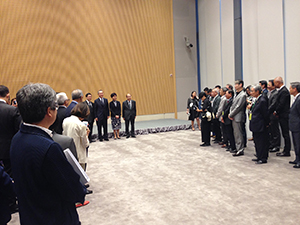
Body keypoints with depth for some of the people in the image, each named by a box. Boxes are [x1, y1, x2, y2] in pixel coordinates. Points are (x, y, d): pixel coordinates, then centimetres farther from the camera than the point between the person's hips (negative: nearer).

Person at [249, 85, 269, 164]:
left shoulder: (262, 100, -17)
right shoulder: (257, 100, 12)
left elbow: (265, 113, -15)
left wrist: (266, 124, -11)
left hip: (260, 126, -10)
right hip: (256, 126, 10)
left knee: (262, 142, -1)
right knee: (257, 141, 16)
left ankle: (263, 158, 7)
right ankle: (259, 157, 27)